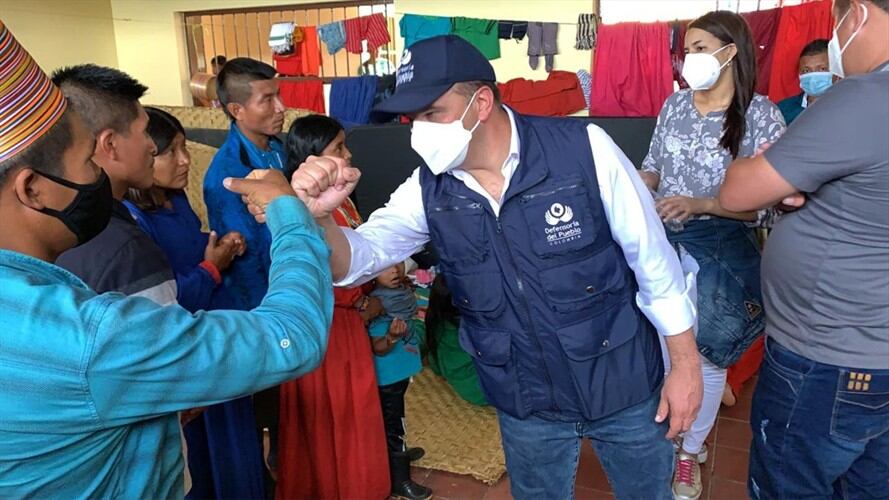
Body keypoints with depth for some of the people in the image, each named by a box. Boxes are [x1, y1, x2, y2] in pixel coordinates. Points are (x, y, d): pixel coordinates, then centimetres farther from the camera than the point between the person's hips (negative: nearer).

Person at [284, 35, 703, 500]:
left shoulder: (584, 148, -20)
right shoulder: (428, 190, -11)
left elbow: (653, 259, -13)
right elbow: (353, 260, -13)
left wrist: (685, 363, -6)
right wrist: (320, 216, -35)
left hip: (624, 384, -2)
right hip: (525, 404, 2)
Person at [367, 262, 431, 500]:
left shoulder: (402, 291, -2)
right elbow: (377, 348, -27)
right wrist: (391, 338, -44)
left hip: (400, 371, 8)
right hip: (388, 375, -7)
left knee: (393, 420, 25)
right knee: (392, 423, 4)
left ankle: (398, 453, 43)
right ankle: (399, 480, 16)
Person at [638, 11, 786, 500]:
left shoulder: (760, 114, -10)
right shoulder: (675, 103, 4)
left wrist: (698, 204, -24)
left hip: (719, 249, -4)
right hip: (663, 240, 4)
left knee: (704, 352, 9)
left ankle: (690, 454, 30)